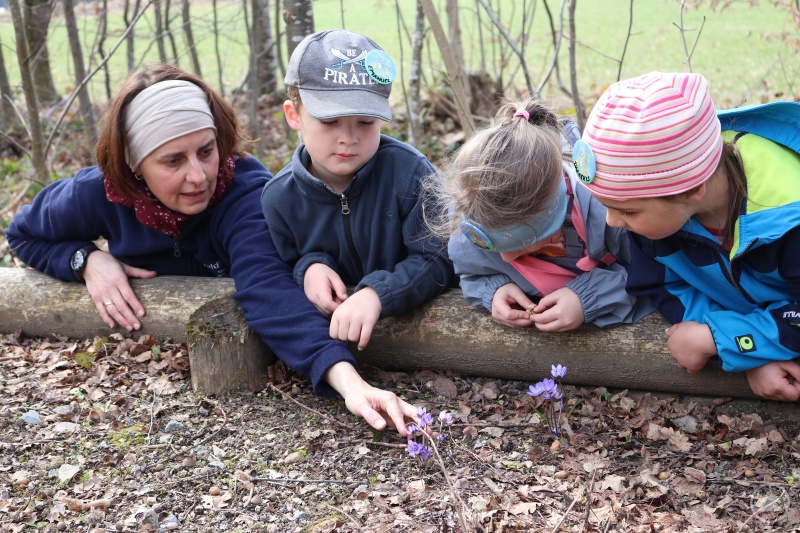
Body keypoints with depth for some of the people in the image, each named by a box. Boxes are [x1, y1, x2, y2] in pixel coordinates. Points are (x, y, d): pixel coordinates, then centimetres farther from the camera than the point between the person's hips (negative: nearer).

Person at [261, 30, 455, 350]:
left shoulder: (408, 170, -16)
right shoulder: (278, 198, -6)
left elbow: (438, 260, -18)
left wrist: (377, 293, -34)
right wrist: (309, 268, -15)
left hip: (413, 320, -4)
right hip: (327, 327, 5)